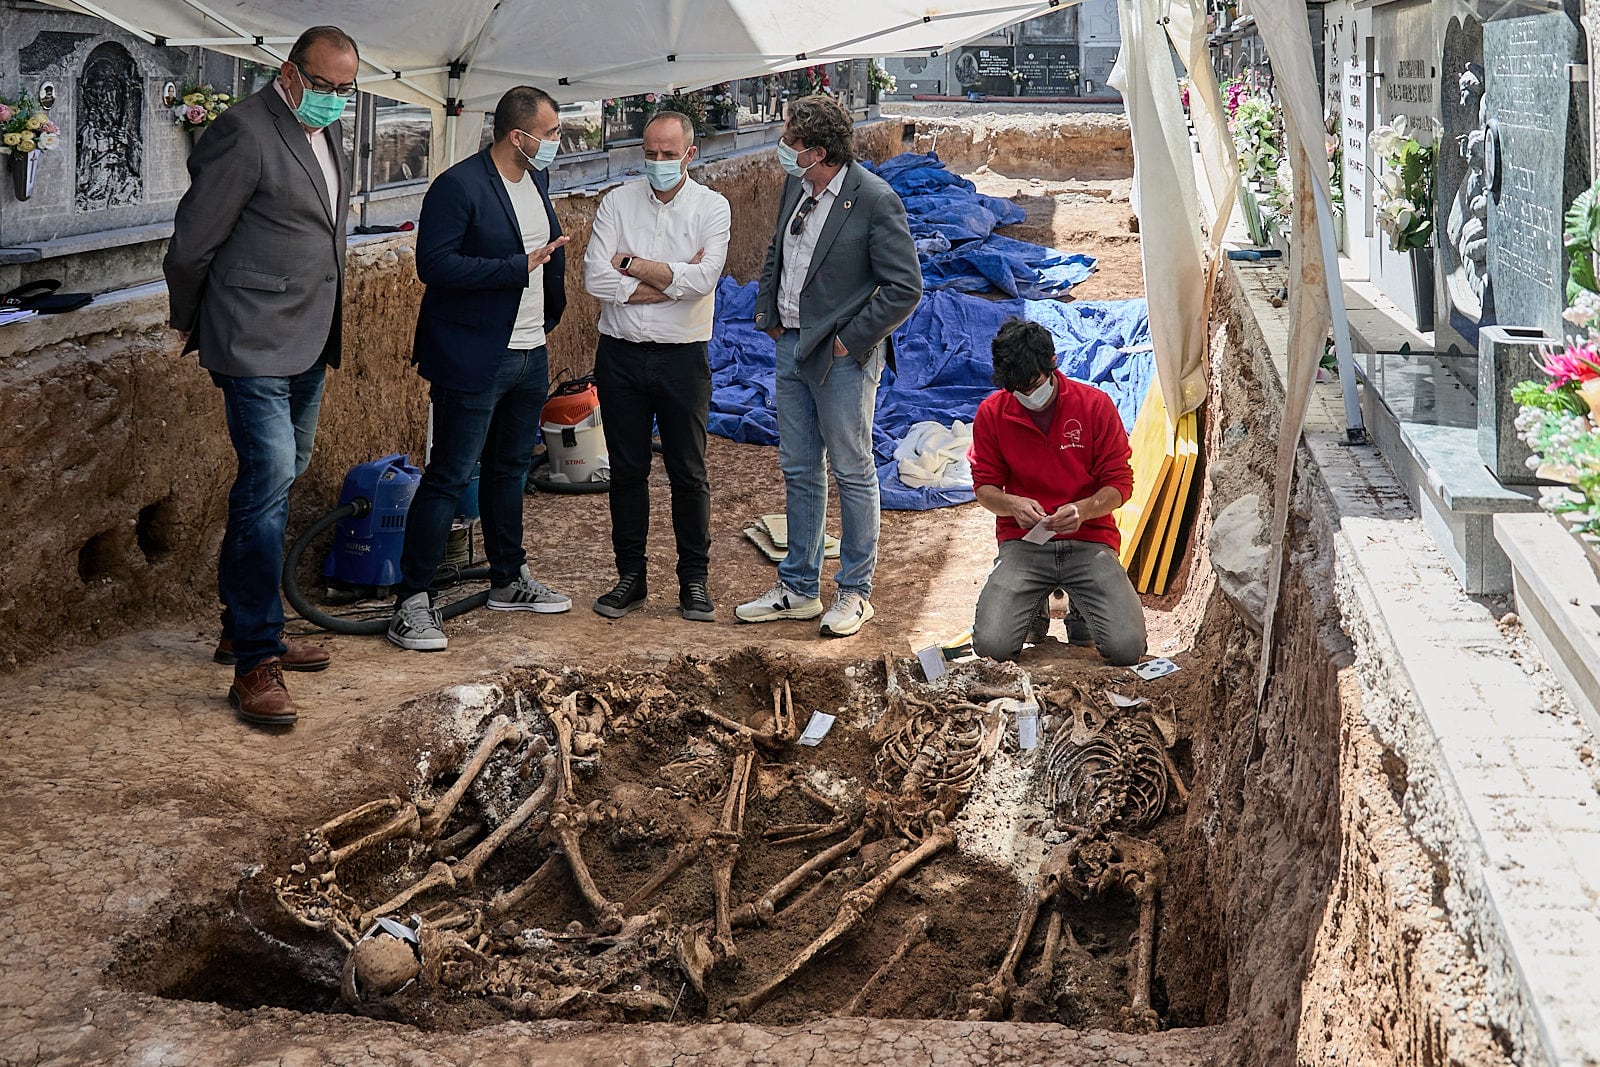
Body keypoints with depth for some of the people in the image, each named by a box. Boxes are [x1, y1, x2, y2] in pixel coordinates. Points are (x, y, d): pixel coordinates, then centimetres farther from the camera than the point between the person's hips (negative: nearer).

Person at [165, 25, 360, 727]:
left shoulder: (325, 134, 13)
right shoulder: (245, 132, -16)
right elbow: (190, 246, -12)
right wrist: (190, 324, 1)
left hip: (309, 347, 9)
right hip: (257, 347, -9)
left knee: (274, 485, 15)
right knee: (268, 485, -13)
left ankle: (245, 631, 27)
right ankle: (254, 663, -9)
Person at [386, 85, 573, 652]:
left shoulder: (537, 179, 10)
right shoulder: (458, 186, -16)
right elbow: (434, 264, -24)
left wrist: (550, 309, 13)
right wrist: (518, 267, -25)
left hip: (529, 354, 8)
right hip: (473, 361, -8)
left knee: (509, 469, 19)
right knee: (449, 477, -6)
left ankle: (509, 580, 32)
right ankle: (412, 602, -1)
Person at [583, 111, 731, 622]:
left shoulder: (711, 207, -1)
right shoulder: (616, 203, 2)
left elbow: (703, 279, -16)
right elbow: (596, 279, -10)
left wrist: (632, 264, -11)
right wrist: (672, 282, -12)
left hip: (683, 357, -1)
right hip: (621, 354, 2)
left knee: (689, 473, 4)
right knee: (627, 470, 8)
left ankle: (694, 579, 15)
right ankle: (630, 576, 19)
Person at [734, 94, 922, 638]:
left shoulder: (876, 201, -16)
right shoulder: (795, 188, 6)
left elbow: (905, 288, -17)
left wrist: (851, 340, -15)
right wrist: (768, 313, 12)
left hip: (843, 355, -8)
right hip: (792, 347, 8)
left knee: (852, 472, 3)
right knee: (798, 470, 14)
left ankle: (855, 592, 15)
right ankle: (798, 588, 24)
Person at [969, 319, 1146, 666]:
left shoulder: (1095, 404, -3)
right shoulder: (991, 412, 1)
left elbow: (1120, 484, 1)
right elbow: (984, 486, 8)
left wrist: (1083, 509, -20)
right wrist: (1012, 504, -16)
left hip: (1088, 539, -1)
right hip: (1023, 542, 1)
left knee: (1127, 648, -22)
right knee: (992, 645, -23)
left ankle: (1081, 601, 15)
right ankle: (1033, 599, 14)